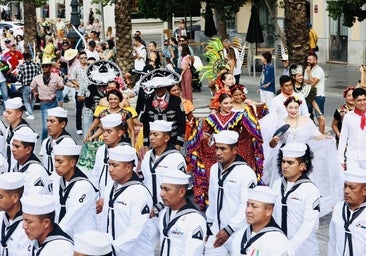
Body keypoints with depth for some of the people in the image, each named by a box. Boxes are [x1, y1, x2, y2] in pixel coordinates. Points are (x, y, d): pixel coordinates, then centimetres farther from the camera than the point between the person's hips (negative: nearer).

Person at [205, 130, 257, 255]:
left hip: (238, 235, -6)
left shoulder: (246, 173, -14)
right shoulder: (214, 169, 8)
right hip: (216, 233, 6)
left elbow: (247, 207, -19)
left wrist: (229, 229, -22)